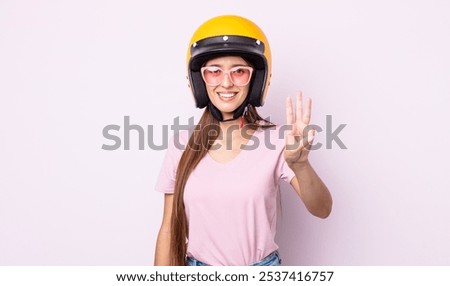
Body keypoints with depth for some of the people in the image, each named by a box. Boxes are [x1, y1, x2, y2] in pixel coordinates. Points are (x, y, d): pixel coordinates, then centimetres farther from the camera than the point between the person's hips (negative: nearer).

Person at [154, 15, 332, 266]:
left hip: (261, 266, -1)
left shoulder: (275, 140, -12)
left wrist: (300, 165, -39)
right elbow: (170, 228, -1)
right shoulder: (183, 144, -6)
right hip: (197, 266, 2)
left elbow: (322, 210, -21)